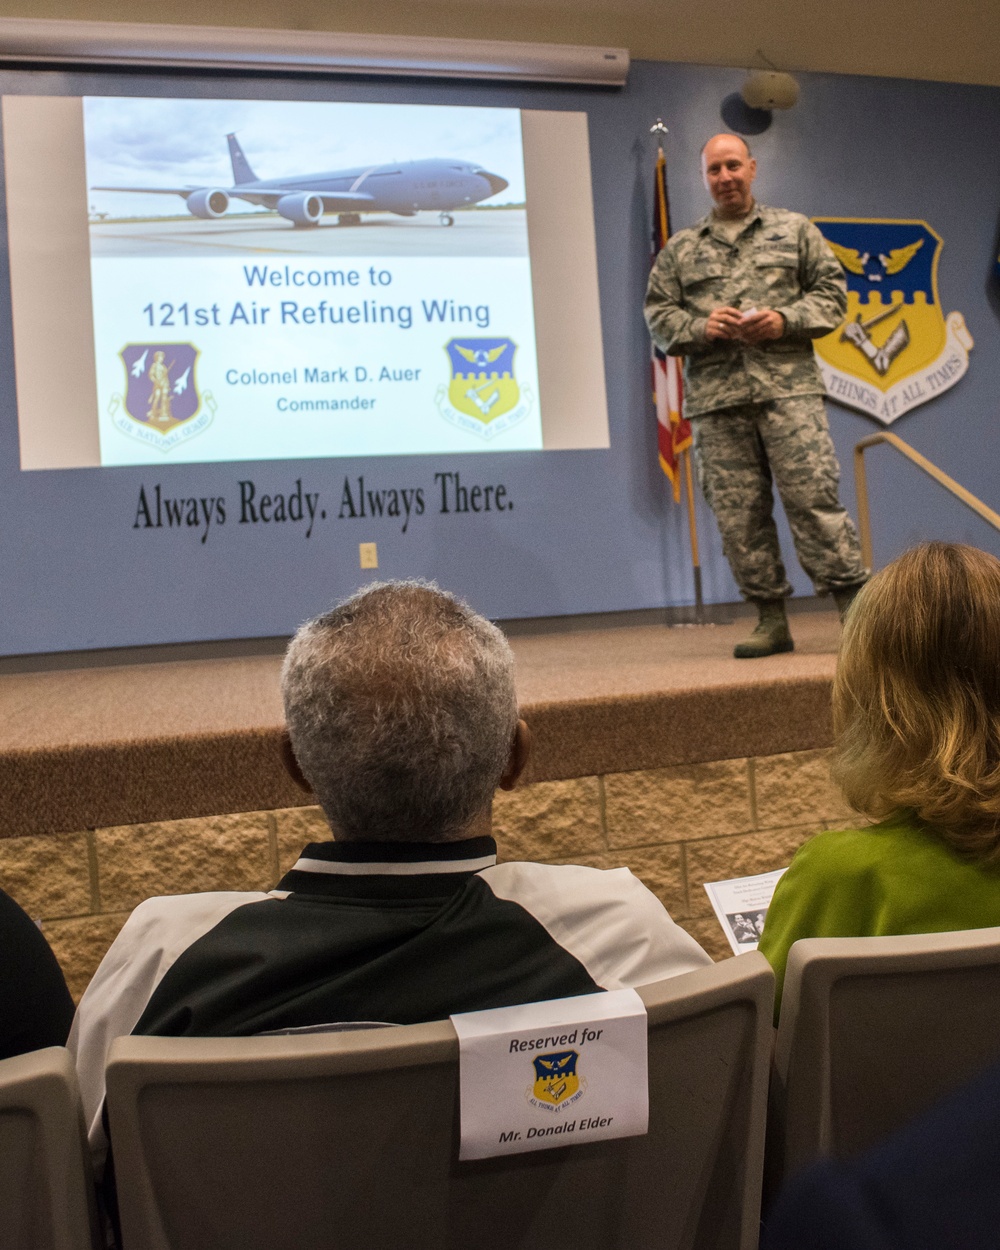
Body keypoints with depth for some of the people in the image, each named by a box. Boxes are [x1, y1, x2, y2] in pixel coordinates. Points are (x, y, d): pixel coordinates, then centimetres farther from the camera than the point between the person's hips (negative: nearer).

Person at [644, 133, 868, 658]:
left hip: (788, 385, -2)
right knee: (738, 513, 0)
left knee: (813, 497, -10)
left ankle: (854, 606, -3)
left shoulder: (794, 229, 16)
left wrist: (785, 319, -7)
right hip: (715, 398, 2)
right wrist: (702, 326, -6)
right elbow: (658, 315, 13)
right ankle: (771, 621, 9)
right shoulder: (679, 249, 18)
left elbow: (831, 292, 11)